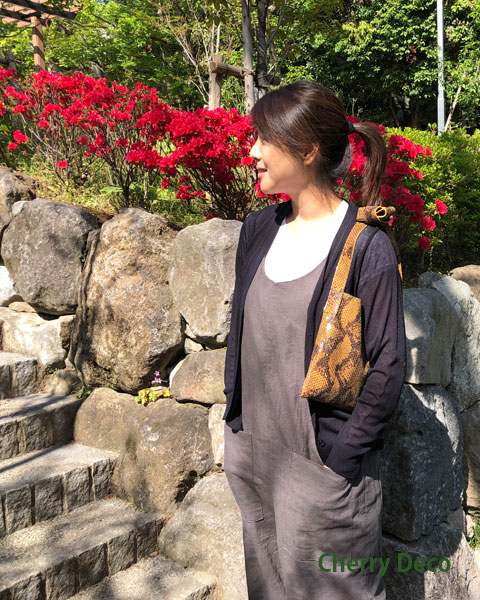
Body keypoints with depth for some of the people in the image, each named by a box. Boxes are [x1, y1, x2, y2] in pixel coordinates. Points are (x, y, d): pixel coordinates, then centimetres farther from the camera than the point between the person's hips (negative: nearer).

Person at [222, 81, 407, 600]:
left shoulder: (365, 246, -16)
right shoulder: (258, 229, 2)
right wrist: (235, 418, 10)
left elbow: (388, 366, -14)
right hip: (252, 454, 6)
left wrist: (341, 458, -14)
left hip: (322, 464, -6)